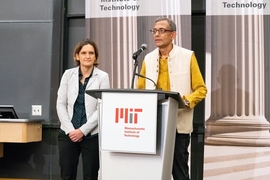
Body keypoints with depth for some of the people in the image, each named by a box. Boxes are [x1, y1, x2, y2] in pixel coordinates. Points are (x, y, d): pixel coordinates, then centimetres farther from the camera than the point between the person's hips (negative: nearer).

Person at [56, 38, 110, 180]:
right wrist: (70, 130, -7)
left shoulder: (102, 77, -2)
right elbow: (60, 104, 3)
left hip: (92, 135, -2)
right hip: (68, 134, 2)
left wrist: (83, 130, -12)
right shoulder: (68, 74, 5)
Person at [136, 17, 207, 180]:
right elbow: (140, 90, 14)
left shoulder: (188, 56, 0)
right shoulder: (148, 58, 10)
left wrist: (186, 101, -19)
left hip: (179, 125, -3)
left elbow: (201, 89, -1)